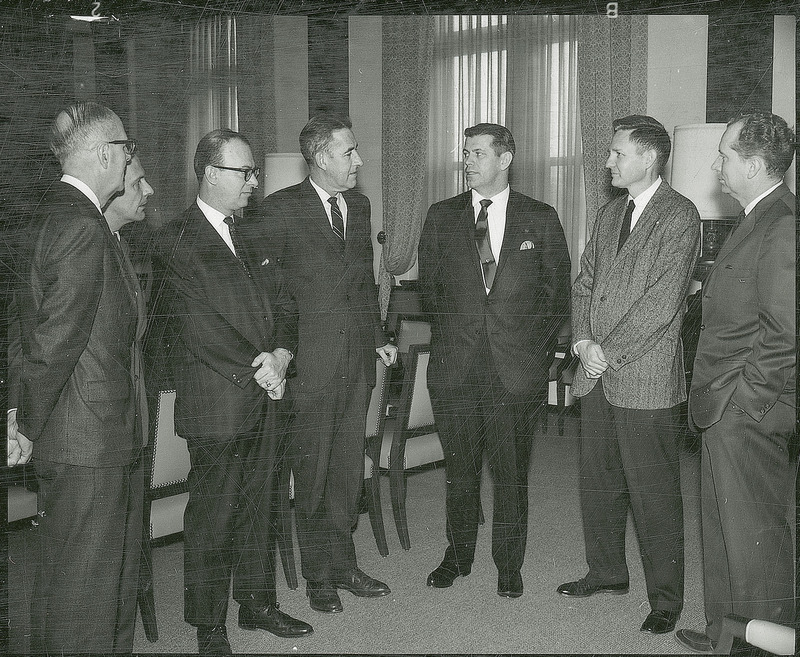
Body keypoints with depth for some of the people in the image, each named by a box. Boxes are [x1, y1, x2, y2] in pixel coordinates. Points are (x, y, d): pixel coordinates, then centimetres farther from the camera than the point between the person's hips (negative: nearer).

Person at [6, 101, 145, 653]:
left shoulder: (49, 215, 12)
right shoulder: (84, 227, -20)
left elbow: (23, 325, 15)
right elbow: (56, 341, -22)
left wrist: (20, 411, 13)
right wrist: (29, 425, -12)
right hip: (89, 443, -10)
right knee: (85, 584, 3)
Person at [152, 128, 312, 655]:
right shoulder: (177, 241, -8)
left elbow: (282, 302, 13)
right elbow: (197, 325, -14)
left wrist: (282, 353, -6)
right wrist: (254, 371, -13)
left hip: (264, 397, 6)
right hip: (215, 406, -6)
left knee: (258, 507, 16)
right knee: (213, 517, 3)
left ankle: (258, 602, 31)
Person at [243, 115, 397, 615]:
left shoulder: (359, 206, 12)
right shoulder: (282, 209, -8)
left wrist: (379, 335, 16)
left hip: (358, 359, 5)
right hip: (312, 362, -5)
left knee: (349, 470, 13)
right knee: (313, 473, 6)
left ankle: (343, 565, 27)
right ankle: (318, 575, 20)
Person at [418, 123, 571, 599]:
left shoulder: (540, 219, 4)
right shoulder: (441, 217, 8)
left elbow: (558, 291, 7)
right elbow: (430, 287, 13)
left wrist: (537, 351, 2)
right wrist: (451, 335, 8)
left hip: (517, 368, -1)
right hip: (455, 365, 2)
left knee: (512, 474, 7)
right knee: (460, 471, 11)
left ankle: (509, 566, 23)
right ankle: (458, 556, 29)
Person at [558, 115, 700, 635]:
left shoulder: (679, 216, -9)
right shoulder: (611, 212, 16)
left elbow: (663, 301, -16)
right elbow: (585, 280, 17)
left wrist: (609, 352, -14)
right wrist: (583, 339, 1)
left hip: (645, 377, -7)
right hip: (598, 374, 8)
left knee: (654, 494, -1)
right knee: (598, 483, 16)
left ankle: (666, 598, 13)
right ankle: (607, 572, 33)